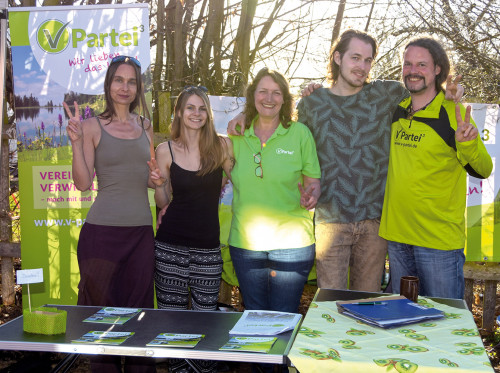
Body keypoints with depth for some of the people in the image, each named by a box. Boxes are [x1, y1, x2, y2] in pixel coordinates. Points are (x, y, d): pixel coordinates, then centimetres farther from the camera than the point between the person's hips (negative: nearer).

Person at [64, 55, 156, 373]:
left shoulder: (146, 126, 12)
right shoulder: (93, 126, 0)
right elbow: (83, 183, -7)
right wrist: (76, 142, -17)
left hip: (141, 231, 4)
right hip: (102, 230, -4)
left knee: (140, 309, 8)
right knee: (102, 310, 5)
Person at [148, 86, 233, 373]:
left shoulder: (223, 146, 1)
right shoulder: (166, 151, 1)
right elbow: (164, 202, 6)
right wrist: (159, 184, -10)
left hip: (207, 245, 0)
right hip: (170, 245, 0)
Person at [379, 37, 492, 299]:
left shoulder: (454, 114, -9)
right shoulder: (395, 112, 5)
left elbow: (483, 171, -10)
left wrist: (468, 144, -31)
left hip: (439, 237, -5)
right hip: (397, 236, 5)